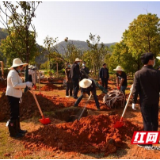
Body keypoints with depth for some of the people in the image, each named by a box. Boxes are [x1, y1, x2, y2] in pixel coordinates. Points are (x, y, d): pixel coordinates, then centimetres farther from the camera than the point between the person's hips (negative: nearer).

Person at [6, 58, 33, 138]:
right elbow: (15, 85, -27)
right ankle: (12, 132, 6)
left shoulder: (15, 73, 16)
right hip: (12, 96, -11)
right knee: (13, 114, -4)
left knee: (16, 114, 17)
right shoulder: (13, 73, -17)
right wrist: (26, 84, -25)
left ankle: (17, 129, 29)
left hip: (15, 96, 11)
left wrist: (26, 85, 12)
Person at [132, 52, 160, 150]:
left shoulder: (138, 73, -10)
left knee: (147, 121, 2)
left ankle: (147, 143, 7)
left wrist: (134, 102, -2)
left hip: (144, 101, -2)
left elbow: (136, 89, -9)